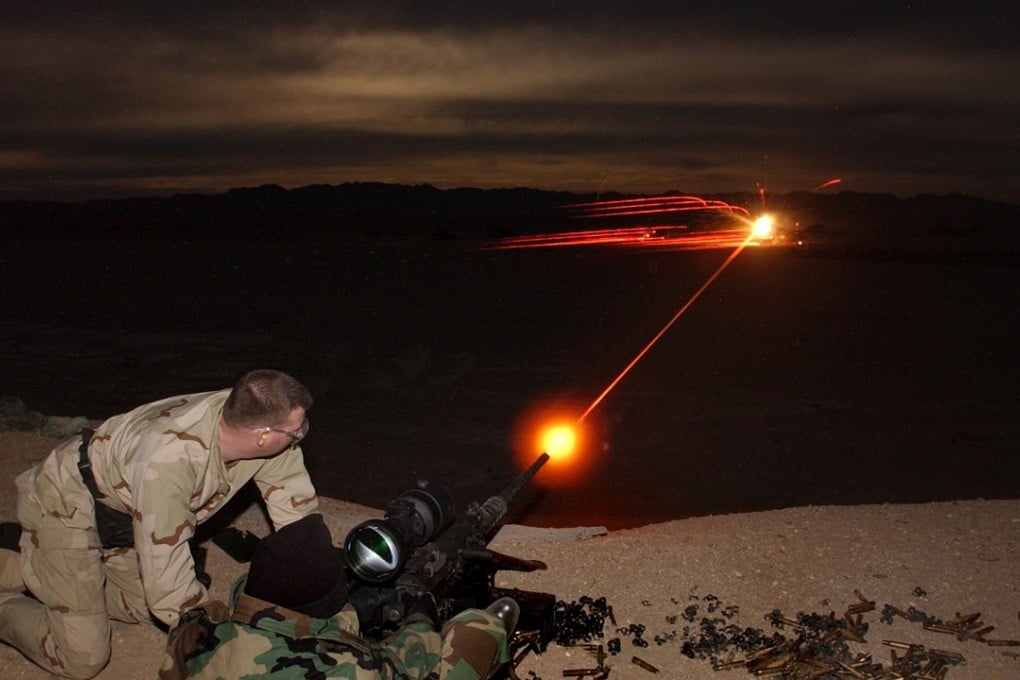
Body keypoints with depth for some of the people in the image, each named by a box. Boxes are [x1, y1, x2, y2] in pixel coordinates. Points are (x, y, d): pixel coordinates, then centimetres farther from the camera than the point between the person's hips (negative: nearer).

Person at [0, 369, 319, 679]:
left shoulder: (252, 417, -23)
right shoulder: (169, 460, -42)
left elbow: (297, 506, -11)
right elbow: (166, 573, -35)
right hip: (63, 509, -7)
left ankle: (27, 570, 23)